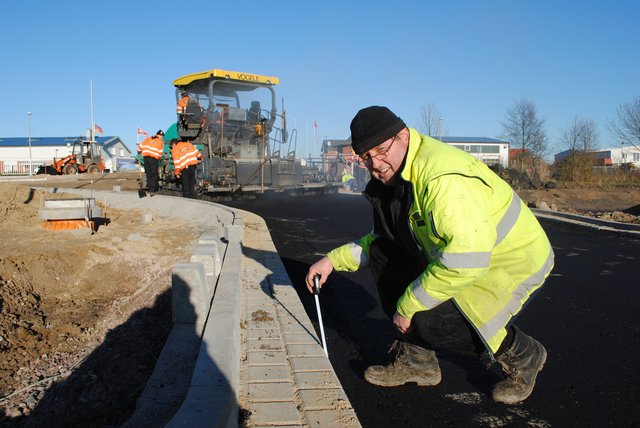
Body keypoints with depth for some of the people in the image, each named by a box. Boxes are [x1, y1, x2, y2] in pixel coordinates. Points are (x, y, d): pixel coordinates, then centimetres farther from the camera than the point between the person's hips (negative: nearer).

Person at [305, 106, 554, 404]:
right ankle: (417, 361, 7)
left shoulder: (442, 177, -31)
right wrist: (334, 259, 2)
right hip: (463, 252, 9)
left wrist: (408, 304, -24)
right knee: (382, 250, -1)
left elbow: (467, 261, -36)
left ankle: (522, 354, 7)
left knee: (429, 321, -23)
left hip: (516, 262, -9)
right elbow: (384, 238, 13)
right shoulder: (394, 175, 1)